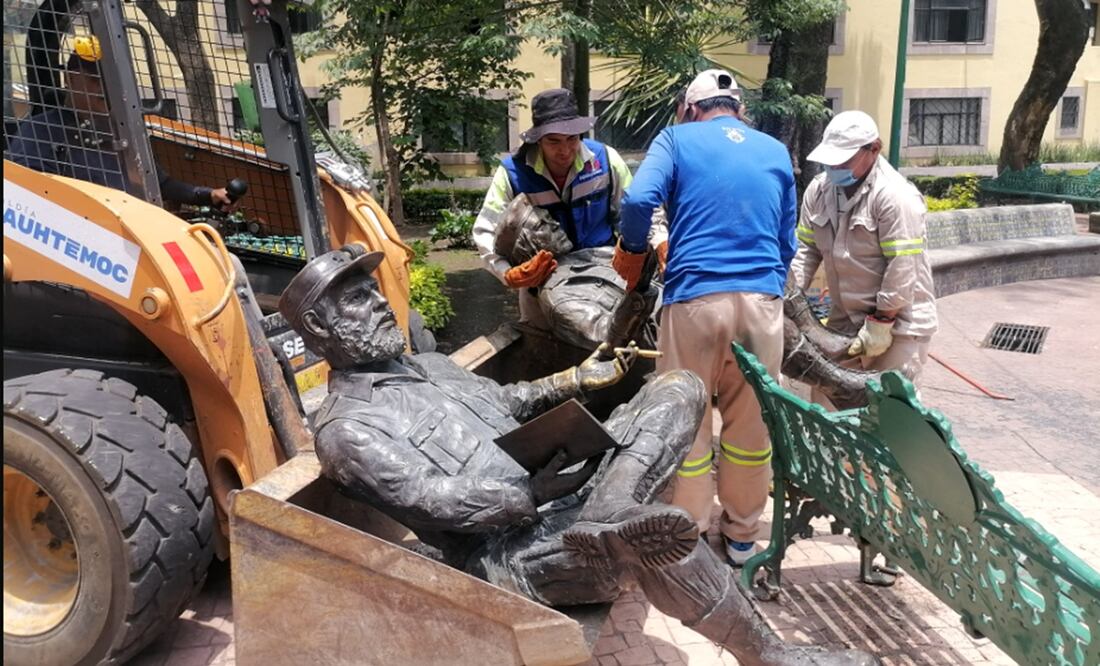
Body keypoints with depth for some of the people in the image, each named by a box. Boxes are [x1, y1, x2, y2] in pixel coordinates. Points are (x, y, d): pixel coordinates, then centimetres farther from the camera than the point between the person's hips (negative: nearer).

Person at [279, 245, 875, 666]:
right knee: (658, 531, -34)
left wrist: (575, 381, 12)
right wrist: (541, 492, -21)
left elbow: (503, 402, 25)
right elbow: (439, 502, -17)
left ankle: (606, 518, -23)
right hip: (510, 553, -9)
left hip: (555, 497, 9)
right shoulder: (346, 428, -7)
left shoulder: (424, 365, 21)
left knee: (679, 387, 0)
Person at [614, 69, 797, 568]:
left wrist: (632, 252, 6)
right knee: (751, 423, 15)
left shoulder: (677, 138, 8)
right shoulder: (775, 151, 18)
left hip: (694, 297, -3)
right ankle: (741, 535, 30)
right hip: (762, 298, 4)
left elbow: (639, 199, -10)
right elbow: (787, 241, 19)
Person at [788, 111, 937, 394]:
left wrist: (881, 324, -18)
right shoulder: (819, 189, 0)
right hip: (845, 318, 7)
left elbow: (902, 268, -21)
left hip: (897, 321, -6)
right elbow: (805, 249, 4)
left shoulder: (894, 195, -20)